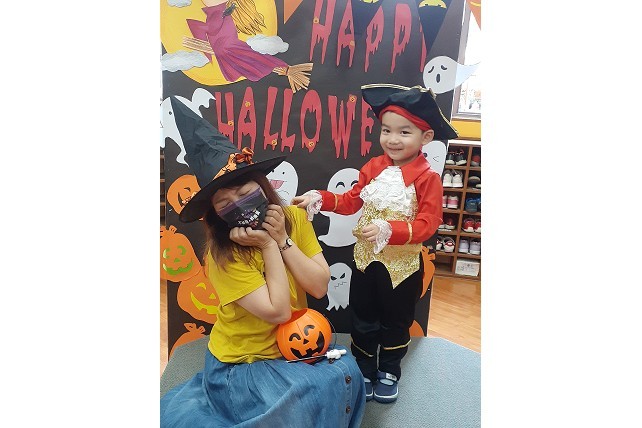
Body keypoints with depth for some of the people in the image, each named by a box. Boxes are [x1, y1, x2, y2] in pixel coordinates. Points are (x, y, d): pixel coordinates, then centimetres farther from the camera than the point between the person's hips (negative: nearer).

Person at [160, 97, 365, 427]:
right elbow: (278, 311, -25)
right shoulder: (222, 255, -21)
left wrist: (283, 239, -21)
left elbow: (319, 287, -12)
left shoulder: (294, 217, -9)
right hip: (240, 364, -4)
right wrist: (268, 245, -23)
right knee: (327, 387, -20)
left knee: (345, 372, -17)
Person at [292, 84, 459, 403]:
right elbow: (351, 201, 3)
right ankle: (363, 371, 39)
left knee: (395, 323, 18)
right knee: (363, 320, 18)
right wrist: (320, 199, -13)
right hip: (365, 259, 4)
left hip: (403, 266, -3)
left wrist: (389, 230, -37)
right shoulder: (373, 167, -2)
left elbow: (427, 224, -23)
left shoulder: (427, 178, -16)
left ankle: (389, 373, 42)